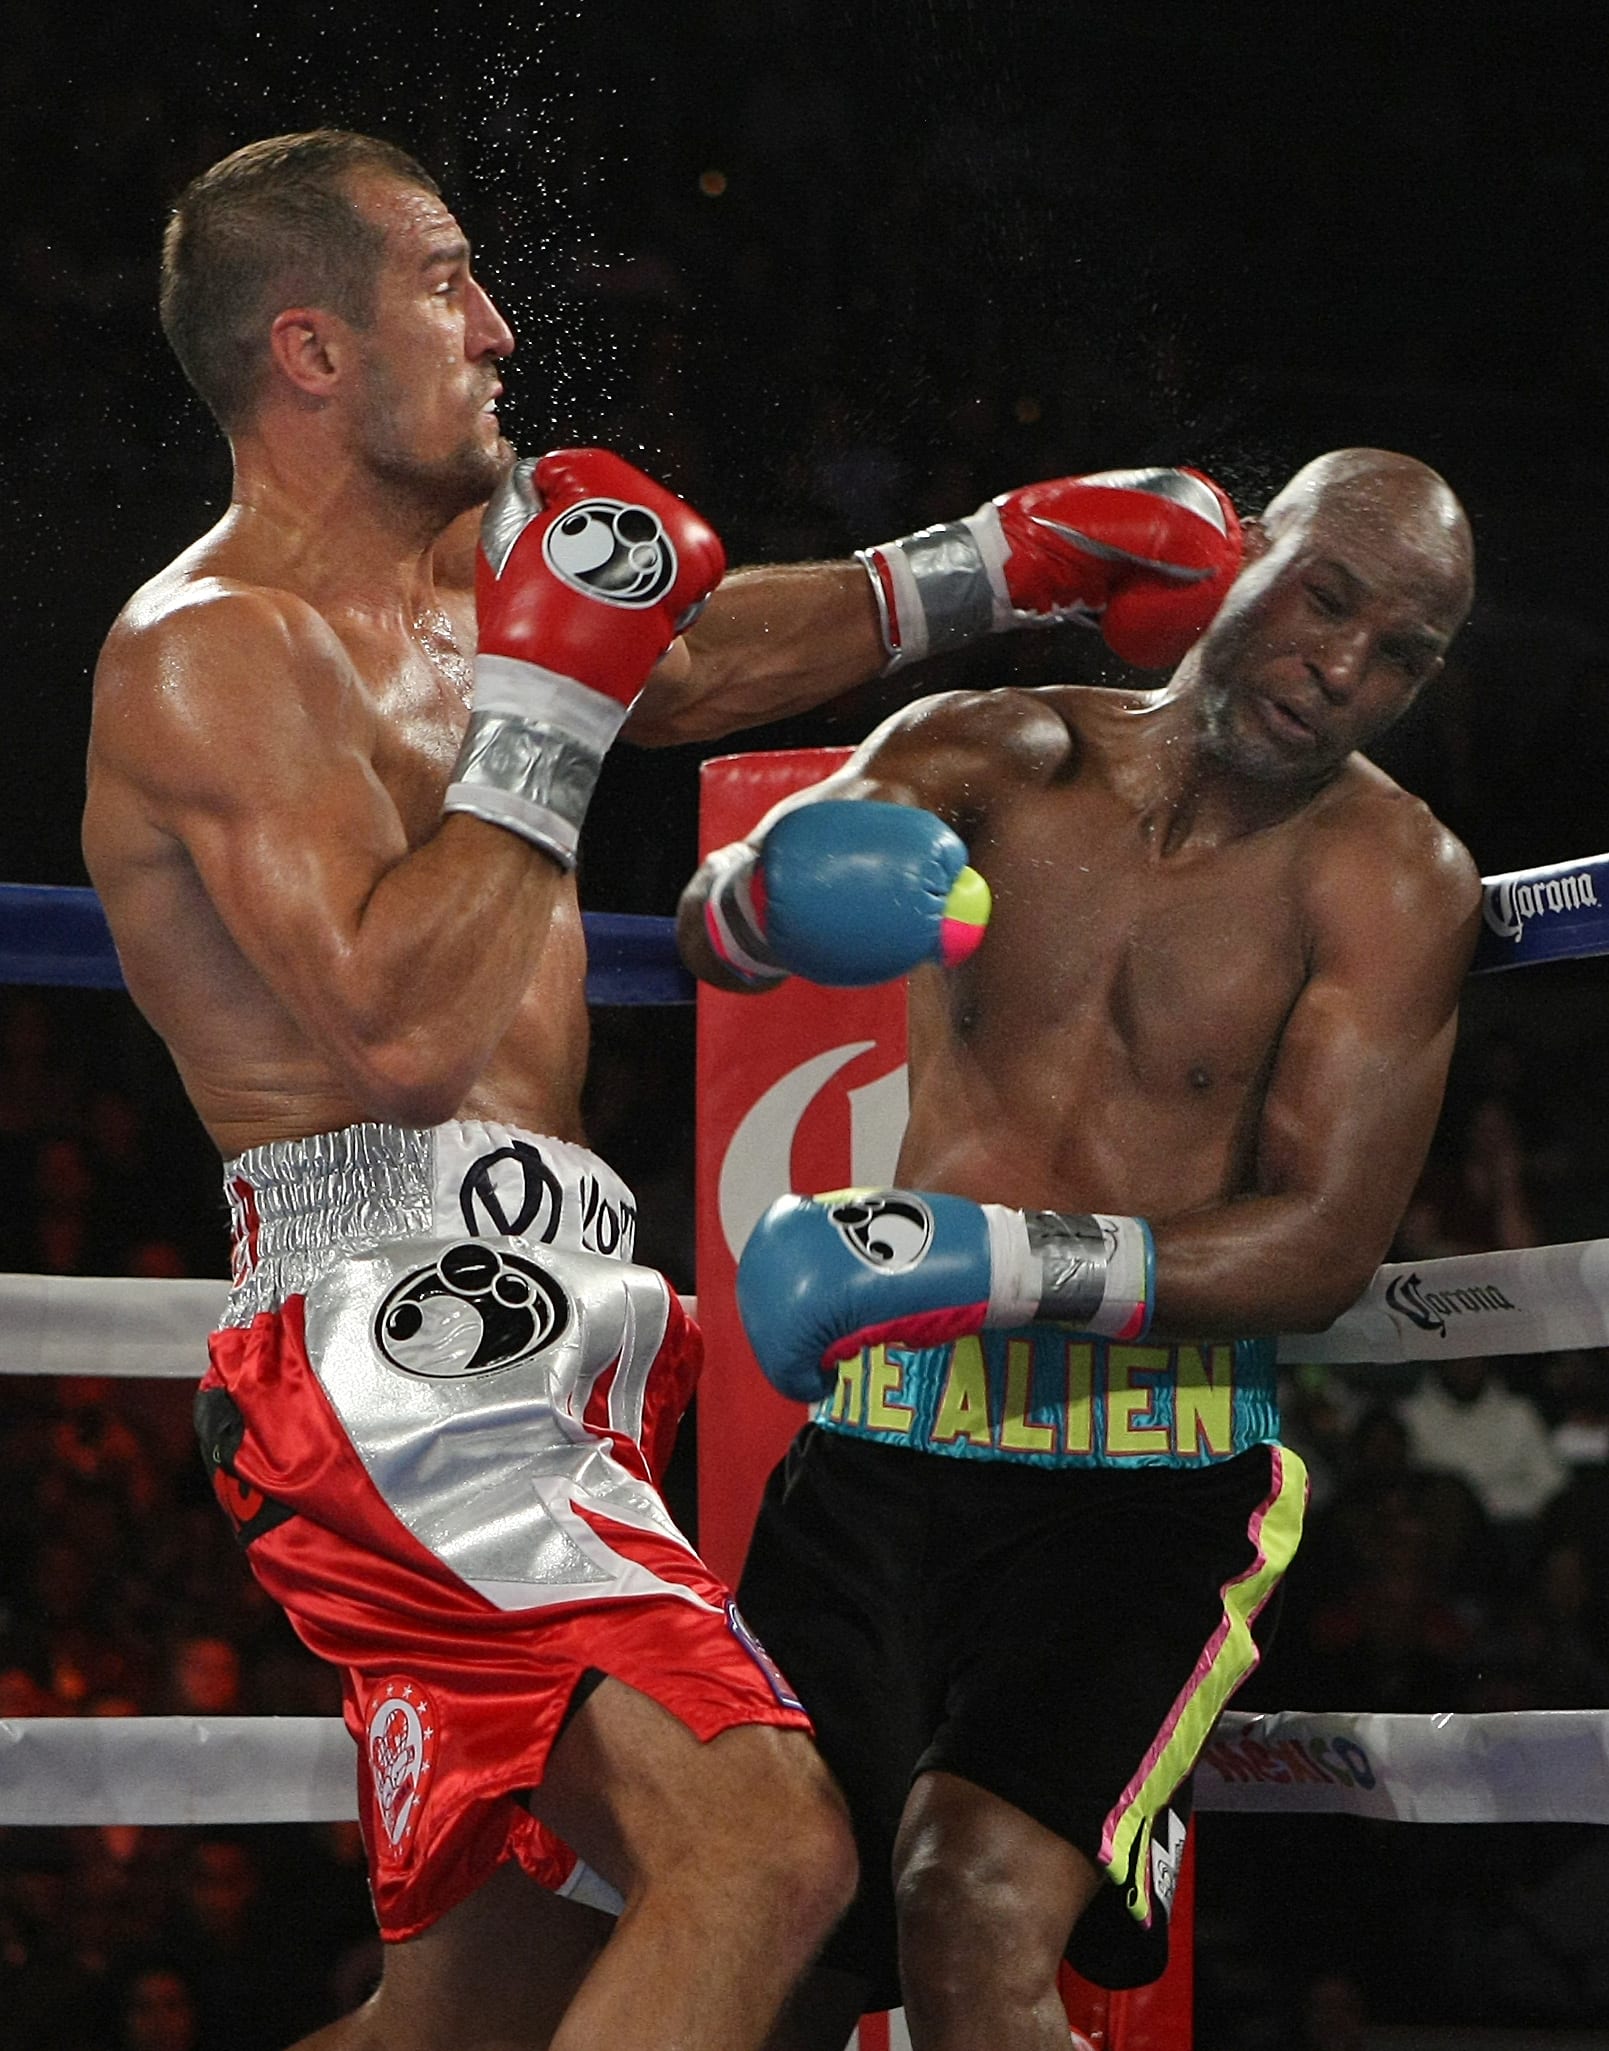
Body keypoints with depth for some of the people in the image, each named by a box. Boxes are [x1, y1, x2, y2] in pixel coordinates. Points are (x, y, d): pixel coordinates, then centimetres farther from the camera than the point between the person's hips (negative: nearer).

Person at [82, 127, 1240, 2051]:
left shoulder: (461, 576, 19)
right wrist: (546, 712, -13)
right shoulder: (213, 651, -9)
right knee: (761, 1848, -26)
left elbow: (690, 659, 38)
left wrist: (997, 574, 37)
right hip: (400, 1354, -10)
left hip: (512, 1353, 10)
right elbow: (398, 1026, -21)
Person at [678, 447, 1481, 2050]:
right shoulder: (994, 756, 5)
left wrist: (997, 1257, -24)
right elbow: (714, 939, -10)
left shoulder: (1388, 877, -2)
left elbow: (1325, 1247, -11)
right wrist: (784, 881, -35)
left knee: (978, 1911, -24)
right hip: (880, 1450, 3)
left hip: (1151, 1481, -3)